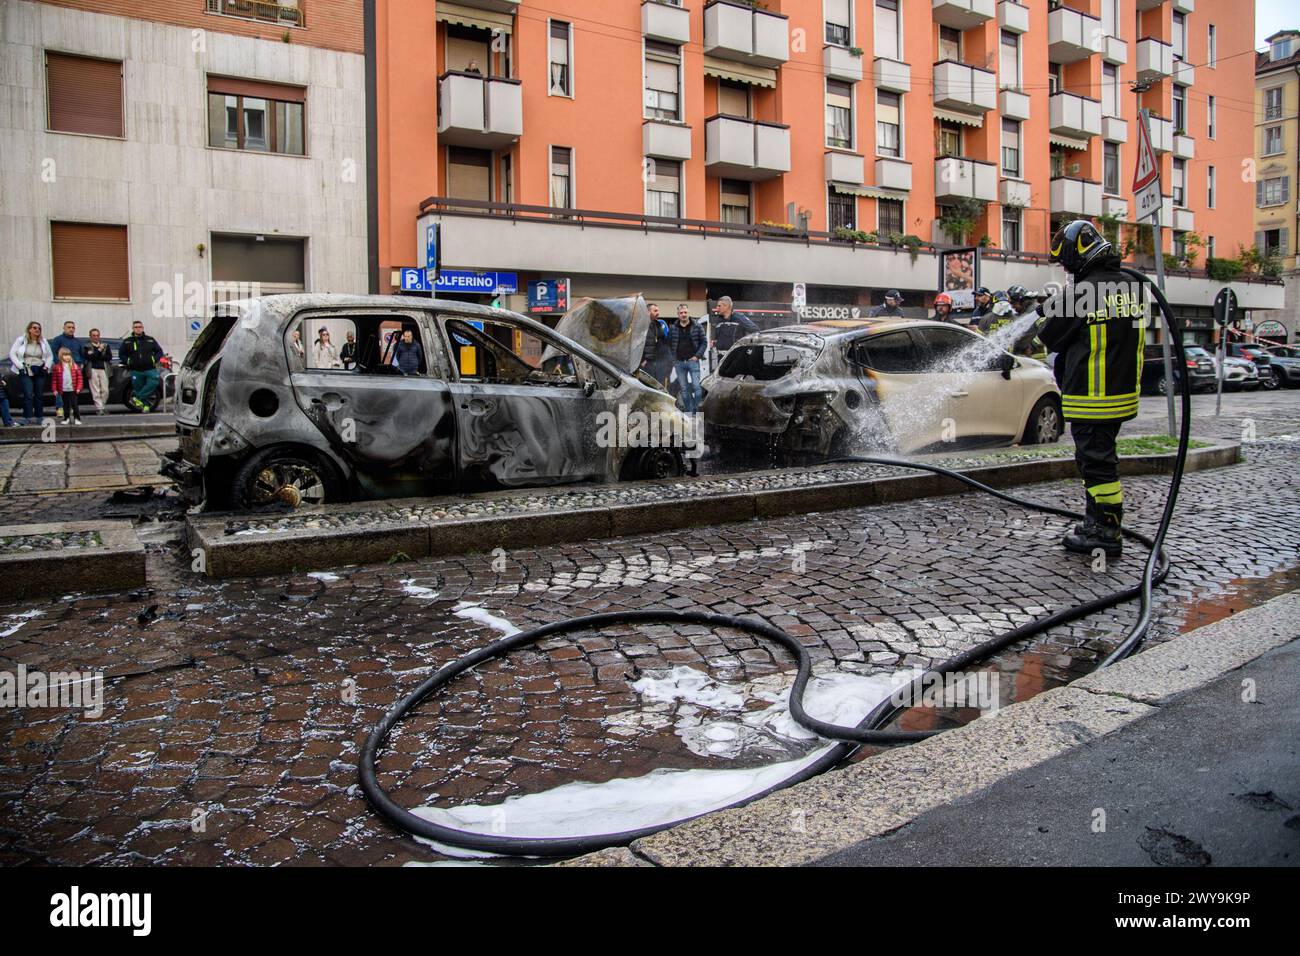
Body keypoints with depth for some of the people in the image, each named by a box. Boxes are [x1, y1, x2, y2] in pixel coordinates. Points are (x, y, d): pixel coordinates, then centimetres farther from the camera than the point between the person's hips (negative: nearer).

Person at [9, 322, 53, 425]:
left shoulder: (43, 342, 8)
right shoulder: (21, 340, -1)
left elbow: (50, 356, 15)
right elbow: (12, 354, 0)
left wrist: (47, 366, 1)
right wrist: (20, 366, -8)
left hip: (40, 371, 3)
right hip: (26, 371, -3)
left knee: (39, 395, 5)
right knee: (28, 395, -10)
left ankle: (38, 418, 11)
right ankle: (28, 418, -7)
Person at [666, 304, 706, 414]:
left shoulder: (697, 326, 2)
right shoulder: (672, 328, 8)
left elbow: (704, 342, 2)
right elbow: (669, 344, 11)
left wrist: (697, 356, -6)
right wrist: (674, 357, 1)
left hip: (692, 361, -2)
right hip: (679, 363, 2)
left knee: (696, 386, -8)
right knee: (684, 388, 6)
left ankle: (697, 410, -2)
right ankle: (688, 412, 13)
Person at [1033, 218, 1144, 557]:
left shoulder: (1081, 293, -18)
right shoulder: (1131, 288, 9)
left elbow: (1052, 337, -7)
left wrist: (1046, 316, 16)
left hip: (1090, 398, -9)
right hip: (1122, 391, 9)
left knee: (1097, 461, -1)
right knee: (1100, 457, 18)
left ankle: (1107, 532, 6)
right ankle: (1097, 523, 28)